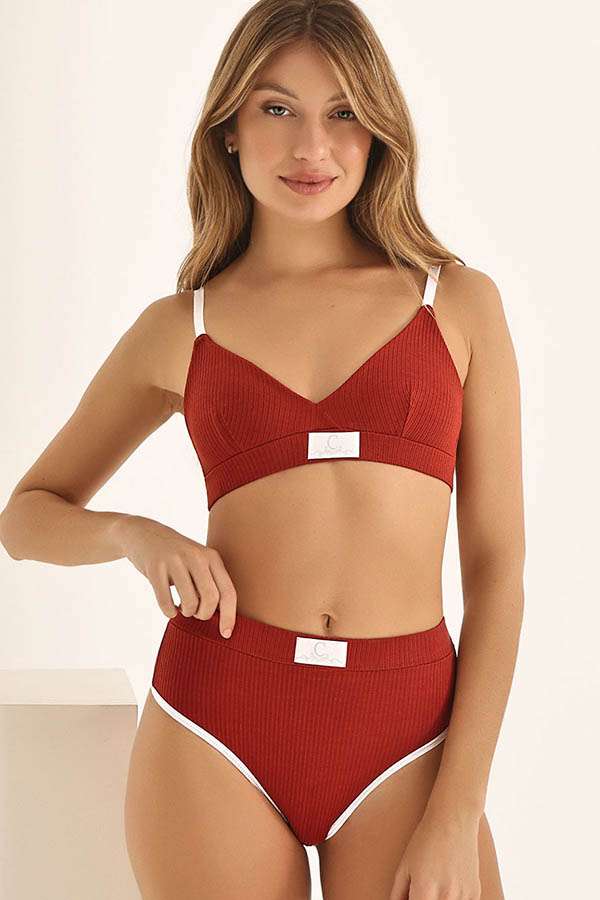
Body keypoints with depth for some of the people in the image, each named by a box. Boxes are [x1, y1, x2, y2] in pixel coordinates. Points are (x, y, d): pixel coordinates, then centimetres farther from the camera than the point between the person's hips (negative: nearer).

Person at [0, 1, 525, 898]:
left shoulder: (459, 303, 5)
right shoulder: (179, 328, 7)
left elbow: (498, 565, 2)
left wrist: (459, 813, -6)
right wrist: (134, 534, -5)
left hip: (406, 745, 0)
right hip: (216, 732, 1)